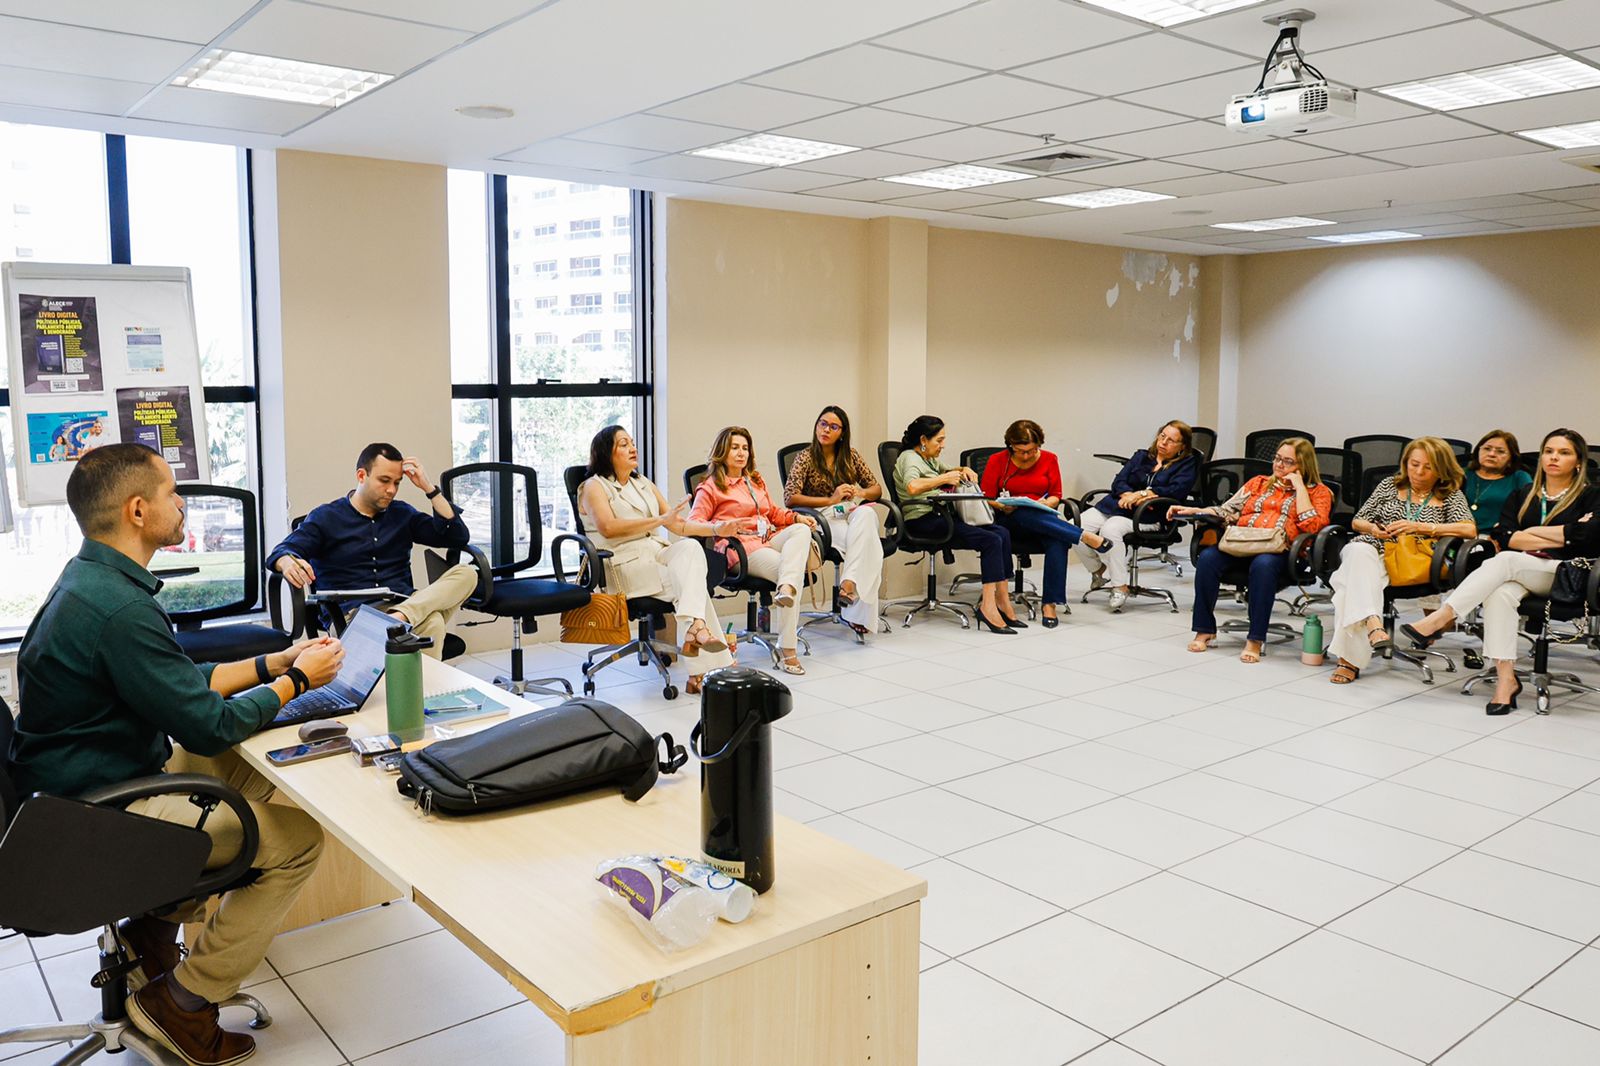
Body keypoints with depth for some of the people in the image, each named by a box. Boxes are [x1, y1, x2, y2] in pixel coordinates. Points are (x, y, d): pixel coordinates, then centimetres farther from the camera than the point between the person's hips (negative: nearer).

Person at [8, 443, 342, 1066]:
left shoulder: (91, 579, 4)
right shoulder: (120, 608, -28)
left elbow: (183, 683, 13)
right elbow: (209, 727, -22)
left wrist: (273, 663, 8)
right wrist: (297, 680, -8)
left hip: (93, 780, 10)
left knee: (254, 771, 21)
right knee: (296, 839, -8)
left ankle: (154, 927, 24)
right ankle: (180, 1002, 5)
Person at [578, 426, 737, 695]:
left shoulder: (644, 484, 24)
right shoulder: (594, 487, 4)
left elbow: (678, 525, 21)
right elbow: (608, 527, -16)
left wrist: (716, 529, 7)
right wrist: (660, 520, -20)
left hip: (659, 554, 5)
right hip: (625, 565, -5)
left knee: (690, 546, -28)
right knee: (693, 585, -25)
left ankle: (694, 627, -39)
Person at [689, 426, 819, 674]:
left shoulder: (756, 481, 31)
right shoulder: (711, 487, 10)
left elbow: (774, 512, 37)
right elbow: (694, 523, 0)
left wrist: (796, 517, 16)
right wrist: (719, 528, -21)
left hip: (770, 540, 6)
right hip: (742, 546, -6)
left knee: (801, 530, -28)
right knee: (788, 569, -32)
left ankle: (786, 589, -54)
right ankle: (787, 651, -35)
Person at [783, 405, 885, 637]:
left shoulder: (850, 455, 16)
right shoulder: (806, 458, 3)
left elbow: (877, 489, 17)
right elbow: (789, 498, -9)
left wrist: (860, 492, -8)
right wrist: (830, 500, -15)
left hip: (854, 515, 4)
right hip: (824, 519, -4)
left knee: (865, 514, -35)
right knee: (866, 540, -35)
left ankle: (849, 584, -45)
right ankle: (858, 612, -42)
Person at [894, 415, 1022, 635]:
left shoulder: (929, 458, 23)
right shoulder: (909, 458, -6)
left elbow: (944, 472, 44)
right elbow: (912, 487, -28)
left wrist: (963, 470, 22)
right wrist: (945, 479, -19)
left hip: (941, 514, 10)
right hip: (923, 520, -10)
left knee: (1002, 532, -10)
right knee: (991, 540, -23)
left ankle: (1002, 602, -12)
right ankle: (989, 606, -25)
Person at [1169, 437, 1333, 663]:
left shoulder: (1318, 492, 16)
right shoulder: (1259, 483, 28)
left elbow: (1311, 526, -4)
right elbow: (1228, 511, 19)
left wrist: (1299, 486, 0)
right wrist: (1193, 510, 5)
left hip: (1280, 551, -3)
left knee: (1263, 564, -39)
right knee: (1208, 557, -29)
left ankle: (1255, 640, -33)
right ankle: (1205, 630, -18)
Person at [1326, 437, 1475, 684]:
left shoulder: (1450, 496, 14)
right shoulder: (1390, 485, 21)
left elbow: (1469, 529, -4)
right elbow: (1356, 521, 23)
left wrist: (1419, 527, -9)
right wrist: (1372, 528, -2)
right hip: (1370, 551, 2)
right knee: (1359, 550, -38)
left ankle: (1350, 658, -44)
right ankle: (1373, 624, -58)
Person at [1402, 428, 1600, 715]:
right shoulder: (1523, 495, 21)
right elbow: (1504, 536, 3)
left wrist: (1534, 531, -2)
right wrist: (1561, 537, -3)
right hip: (1520, 574, 3)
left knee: (1506, 560, -34)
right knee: (1500, 593, -35)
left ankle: (1440, 620, -41)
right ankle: (1506, 677, -39)